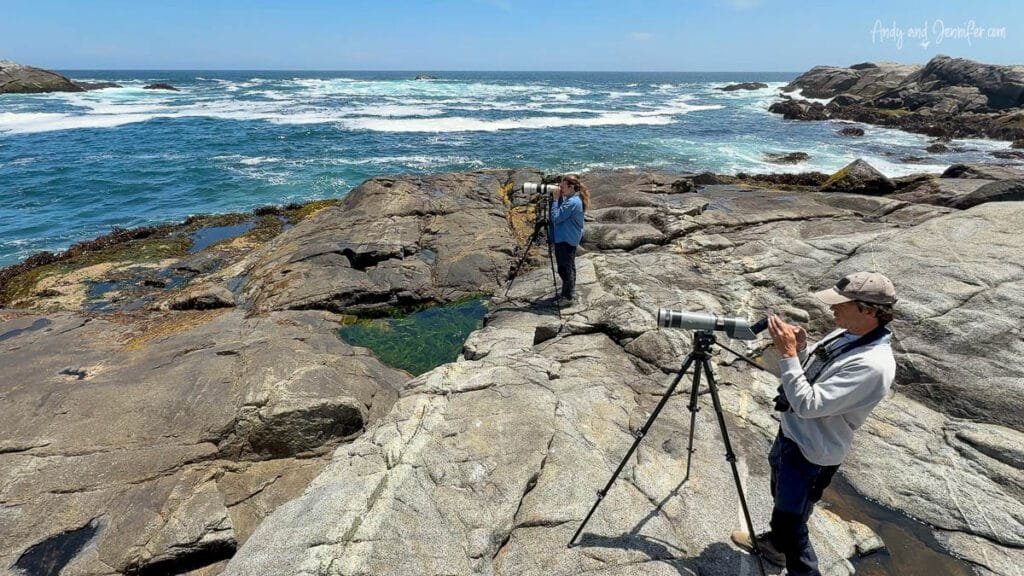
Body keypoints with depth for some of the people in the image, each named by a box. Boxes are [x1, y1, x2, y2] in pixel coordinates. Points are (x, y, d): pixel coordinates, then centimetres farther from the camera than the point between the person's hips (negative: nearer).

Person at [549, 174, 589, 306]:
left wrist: (555, 199, -18)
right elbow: (560, 214, 13)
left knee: (565, 268, -3)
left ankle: (567, 297, 4)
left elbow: (555, 217, -23)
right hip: (570, 238, 10)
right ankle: (568, 292, 32)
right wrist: (558, 198, 1)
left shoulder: (572, 202, -23)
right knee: (568, 267, 19)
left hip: (566, 240, -10)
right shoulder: (576, 199, 8)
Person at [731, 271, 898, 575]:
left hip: (810, 454, -9)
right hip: (790, 433, 9)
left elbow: (808, 404, -33)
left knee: (792, 521, 8)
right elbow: (807, 375, 9)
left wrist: (788, 353, -33)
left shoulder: (873, 365, -31)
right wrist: (800, 348, -11)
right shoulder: (845, 334, -3)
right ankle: (776, 543, 55)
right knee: (782, 502, 30)